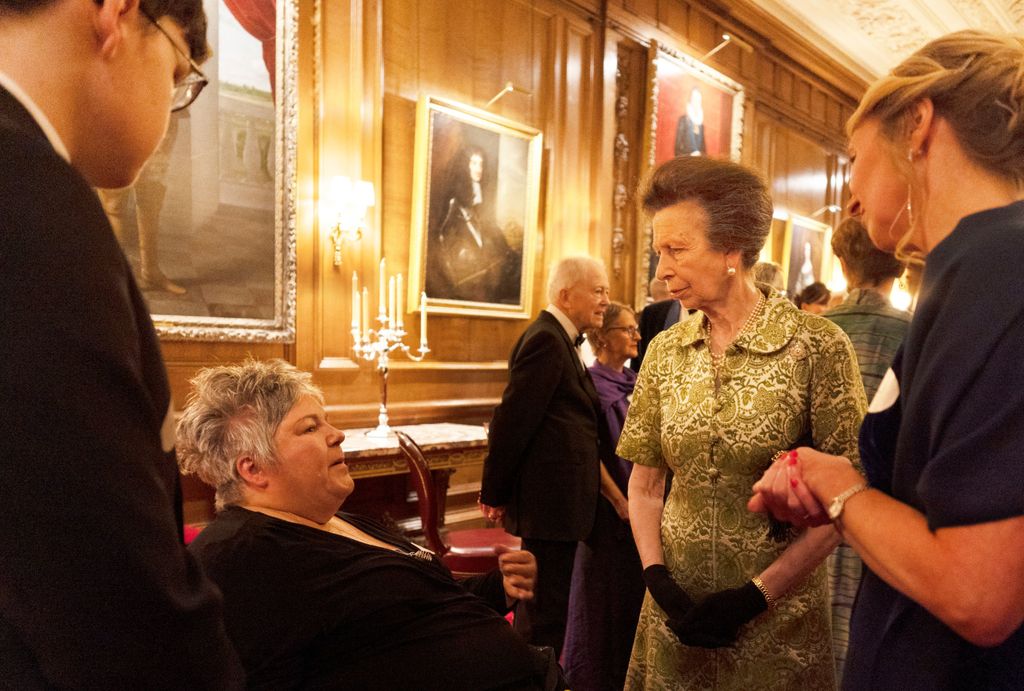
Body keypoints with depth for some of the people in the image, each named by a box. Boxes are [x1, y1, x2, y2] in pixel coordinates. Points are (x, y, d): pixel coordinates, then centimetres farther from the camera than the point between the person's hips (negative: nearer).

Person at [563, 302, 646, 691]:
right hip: (610, 501, -7)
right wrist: (619, 502, -17)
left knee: (634, 585, 15)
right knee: (605, 587, 6)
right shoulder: (592, 383, -13)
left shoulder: (634, 381, 8)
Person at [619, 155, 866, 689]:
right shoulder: (665, 351, -1)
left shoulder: (818, 347, -14)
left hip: (776, 611, -3)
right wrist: (657, 580, -8)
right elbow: (644, 484, 4)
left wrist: (756, 596, -15)